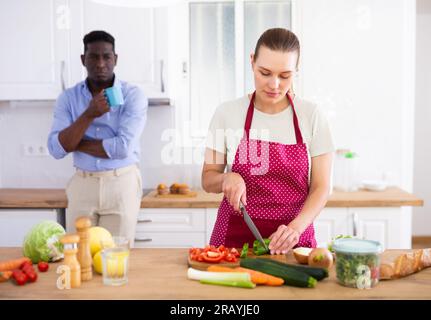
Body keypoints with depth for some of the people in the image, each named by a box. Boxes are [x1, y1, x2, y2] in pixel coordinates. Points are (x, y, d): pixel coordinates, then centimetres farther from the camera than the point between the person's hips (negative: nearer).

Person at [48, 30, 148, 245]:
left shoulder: (133, 95, -6)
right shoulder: (68, 97, 3)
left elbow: (123, 147, -18)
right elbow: (56, 149, -7)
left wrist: (76, 143, -8)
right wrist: (89, 115, -19)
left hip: (122, 184, -2)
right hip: (82, 185, 3)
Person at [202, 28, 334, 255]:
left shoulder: (312, 116, 0)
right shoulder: (227, 113, 0)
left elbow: (320, 188, 0)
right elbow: (208, 179, 7)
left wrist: (295, 228, -16)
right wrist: (227, 178, -14)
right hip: (234, 237, 0)